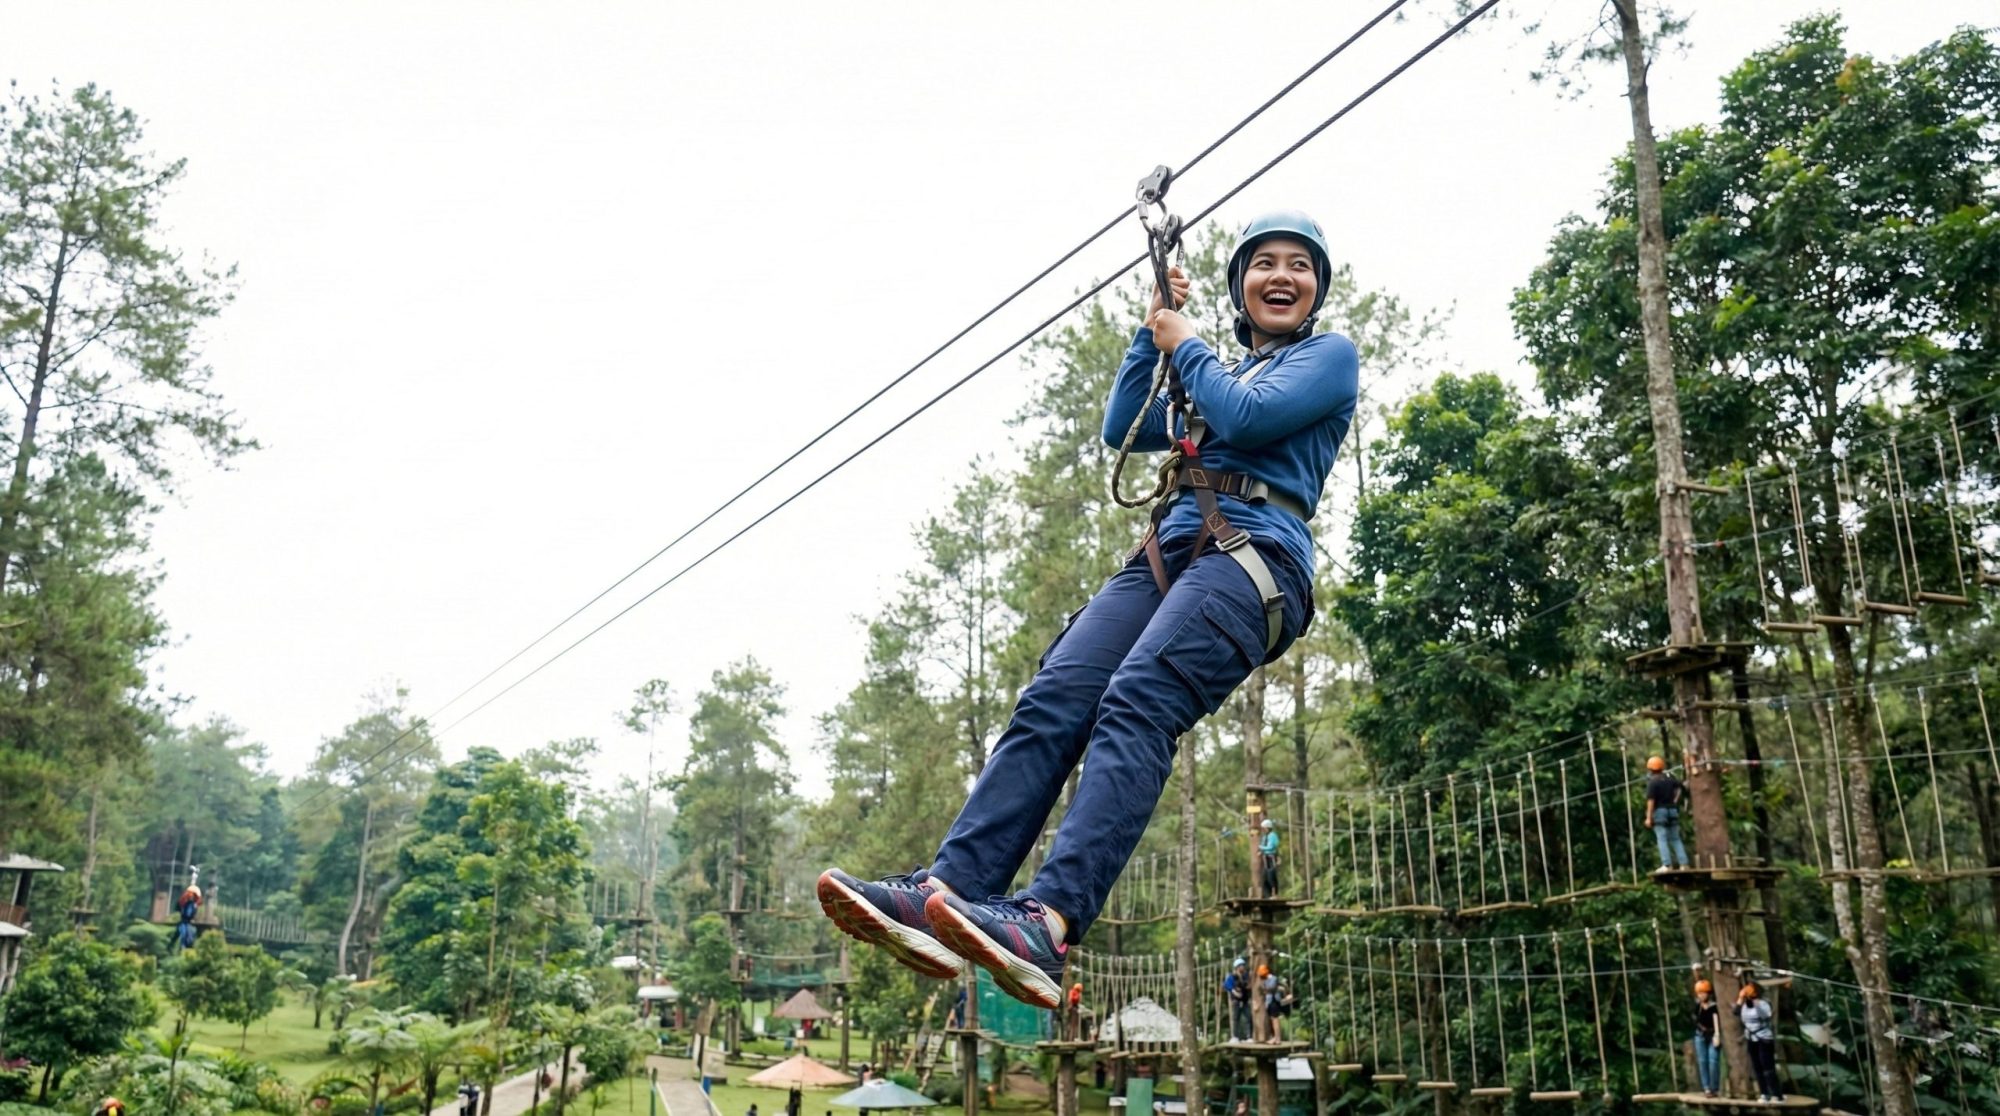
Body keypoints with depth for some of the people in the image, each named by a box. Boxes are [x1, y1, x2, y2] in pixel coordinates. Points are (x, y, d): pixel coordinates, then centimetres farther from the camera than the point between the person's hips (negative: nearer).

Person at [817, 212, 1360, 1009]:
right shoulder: (1217, 376, 34)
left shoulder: (1331, 356, 14)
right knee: (1050, 704, -17)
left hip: (1255, 560, -7)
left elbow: (1249, 419, -4)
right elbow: (1122, 429, 25)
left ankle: (1048, 923, -46)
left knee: (1135, 707, -31)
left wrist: (1186, 347, 12)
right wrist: (1154, 330, 20)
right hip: (1168, 554, 7)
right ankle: (948, 891, -29)